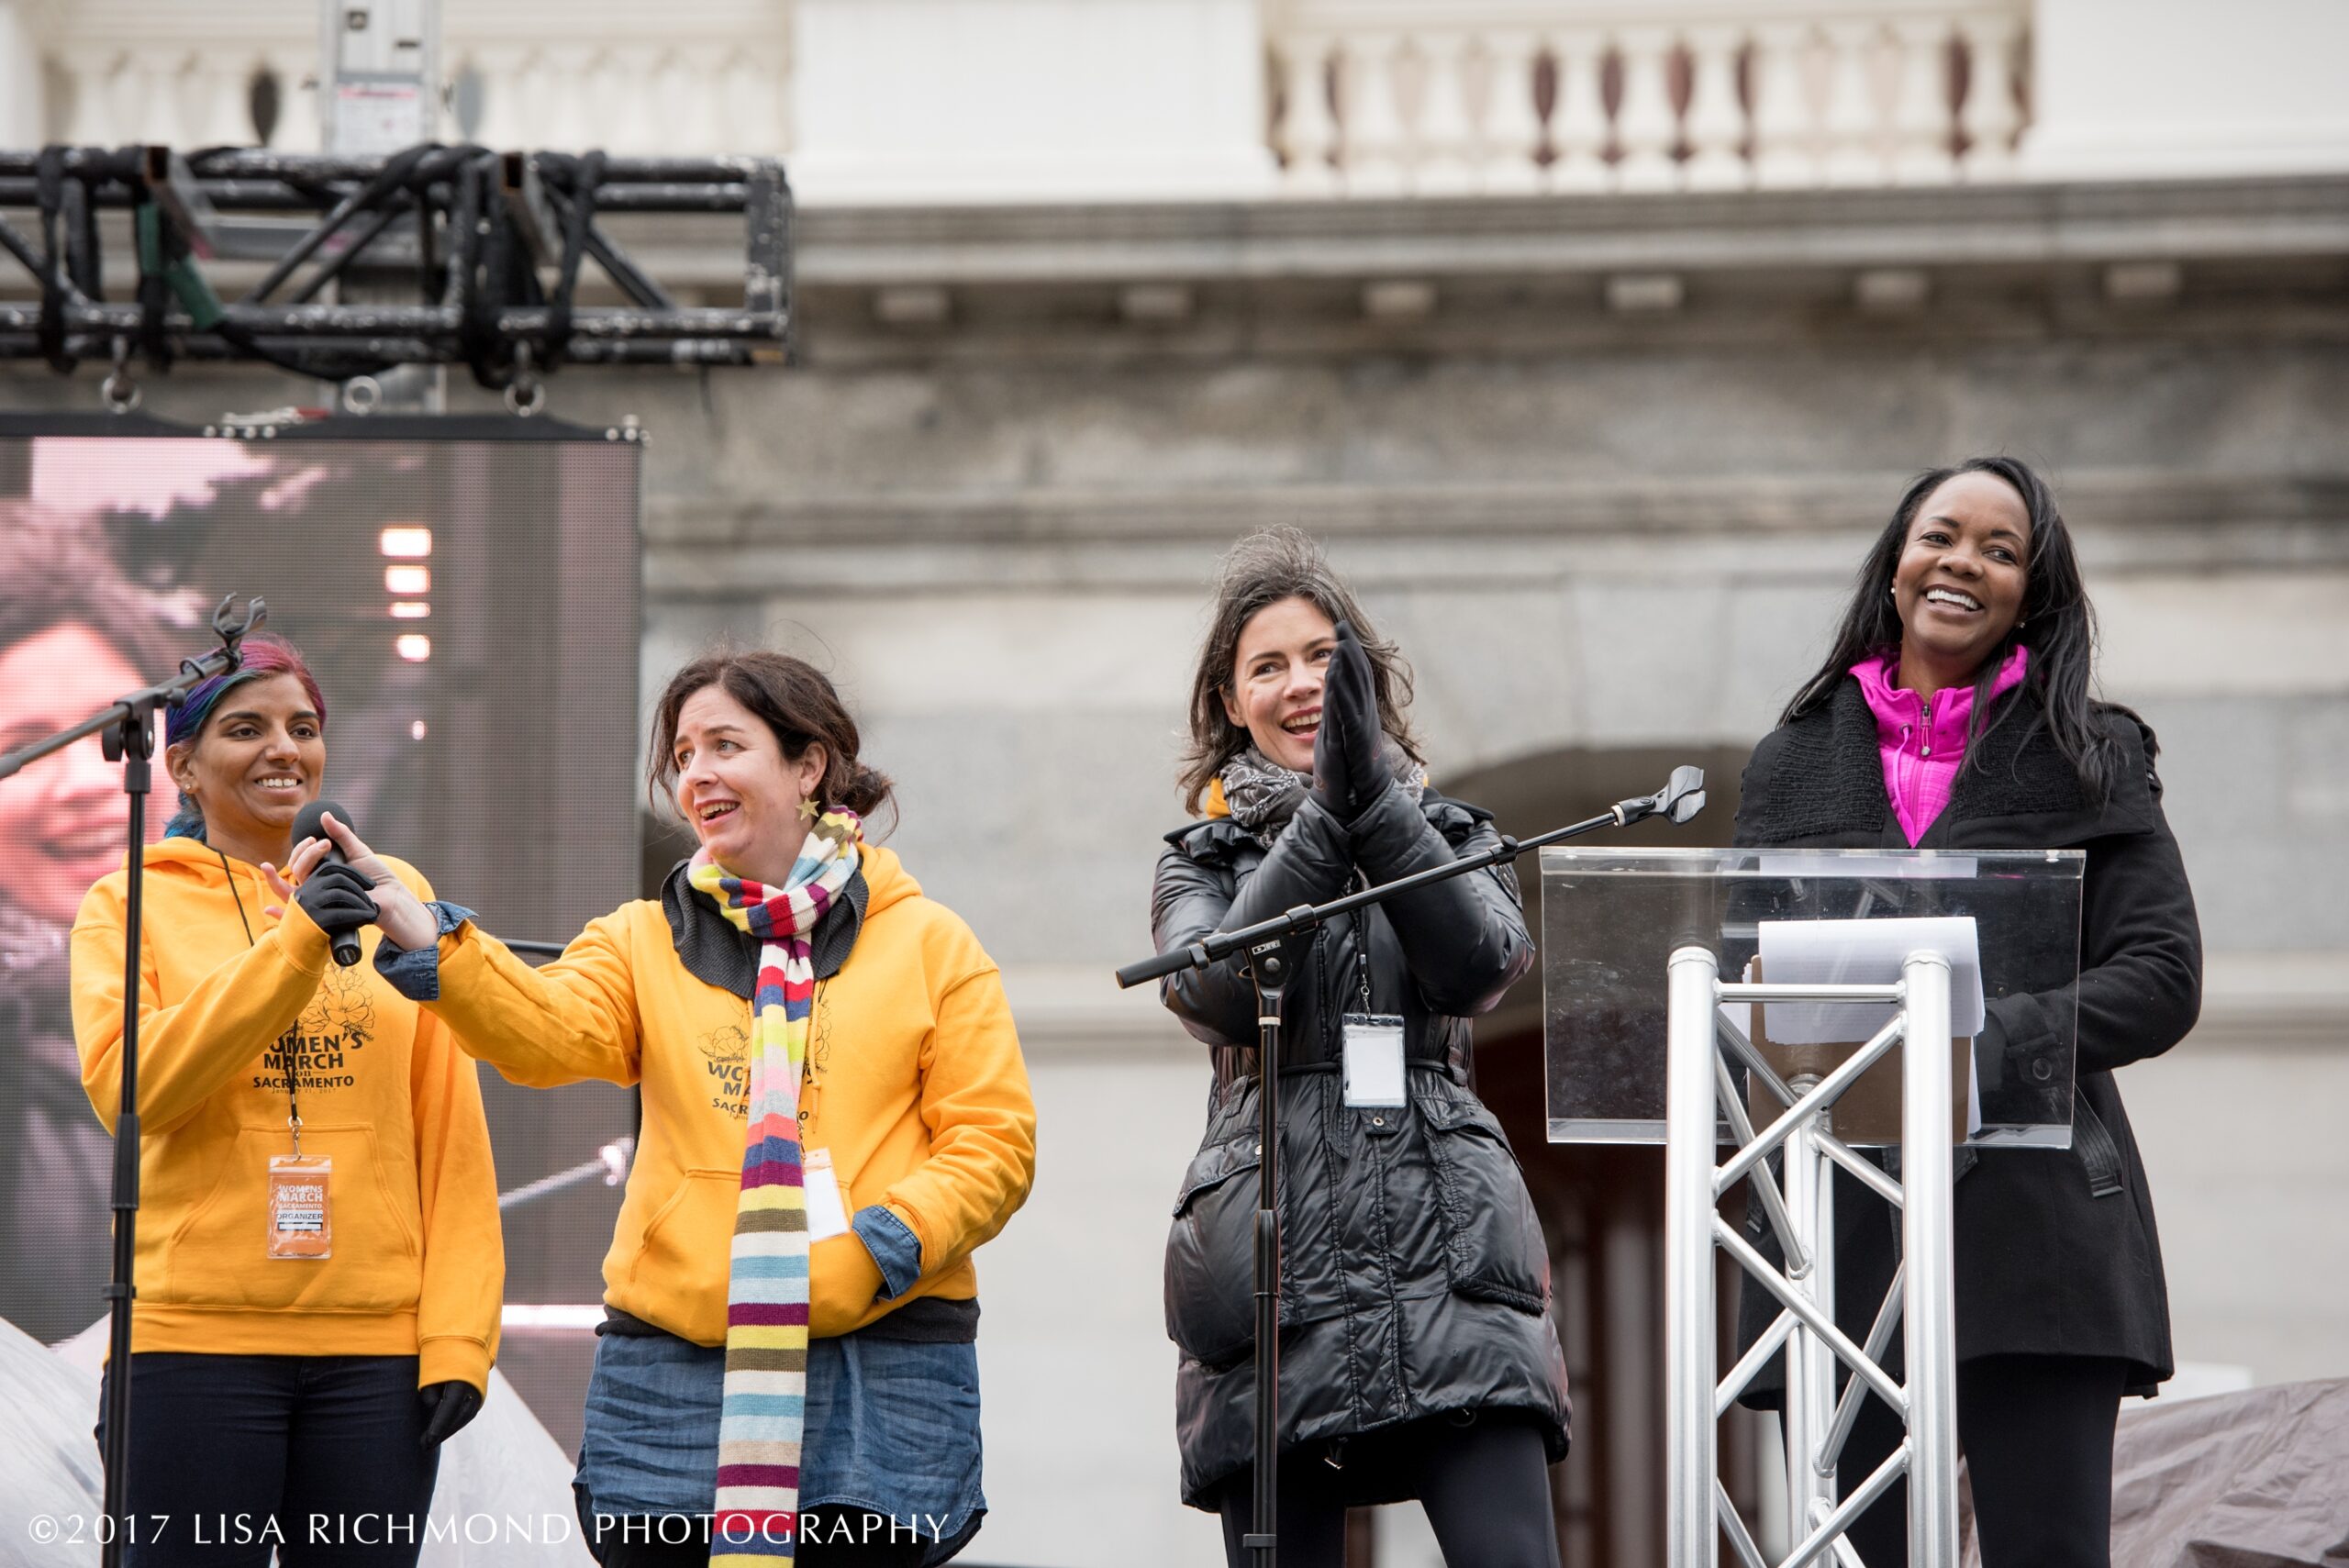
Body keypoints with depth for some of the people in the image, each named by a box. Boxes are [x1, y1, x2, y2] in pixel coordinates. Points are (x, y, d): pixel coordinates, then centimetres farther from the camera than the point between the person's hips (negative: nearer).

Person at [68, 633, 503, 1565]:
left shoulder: (395, 896, 13)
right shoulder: (129, 908, 7)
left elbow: (451, 1134, 10)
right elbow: (125, 1087, -10)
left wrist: (458, 1332, 0)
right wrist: (293, 945, -17)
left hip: (375, 1347, 2)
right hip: (195, 1339, -2)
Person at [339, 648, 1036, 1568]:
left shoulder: (928, 944, 7)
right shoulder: (646, 941, 11)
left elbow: (993, 1142, 2)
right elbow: (550, 1029, -10)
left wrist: (891, 1241, -14)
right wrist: (430, 945, -27)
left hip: (880, 1358, -2)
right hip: (674, 1368, 2)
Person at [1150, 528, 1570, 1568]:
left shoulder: (1451, 836, 17)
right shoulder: (1200, 863, 14)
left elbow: (1479, 966, -4)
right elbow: (1216, 996, -7)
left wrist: (1377, 803, -12)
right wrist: (1325, 818, -13)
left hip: (1447, 1260, 0)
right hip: (1278, 1270, 0)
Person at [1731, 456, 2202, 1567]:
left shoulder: (2090, 759, 9)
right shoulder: (1794, 762, 17)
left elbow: (2161, 978, 1)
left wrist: (1993, 1039, -14)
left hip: (2030, 1214, -2)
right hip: (1841, 1216, 2)